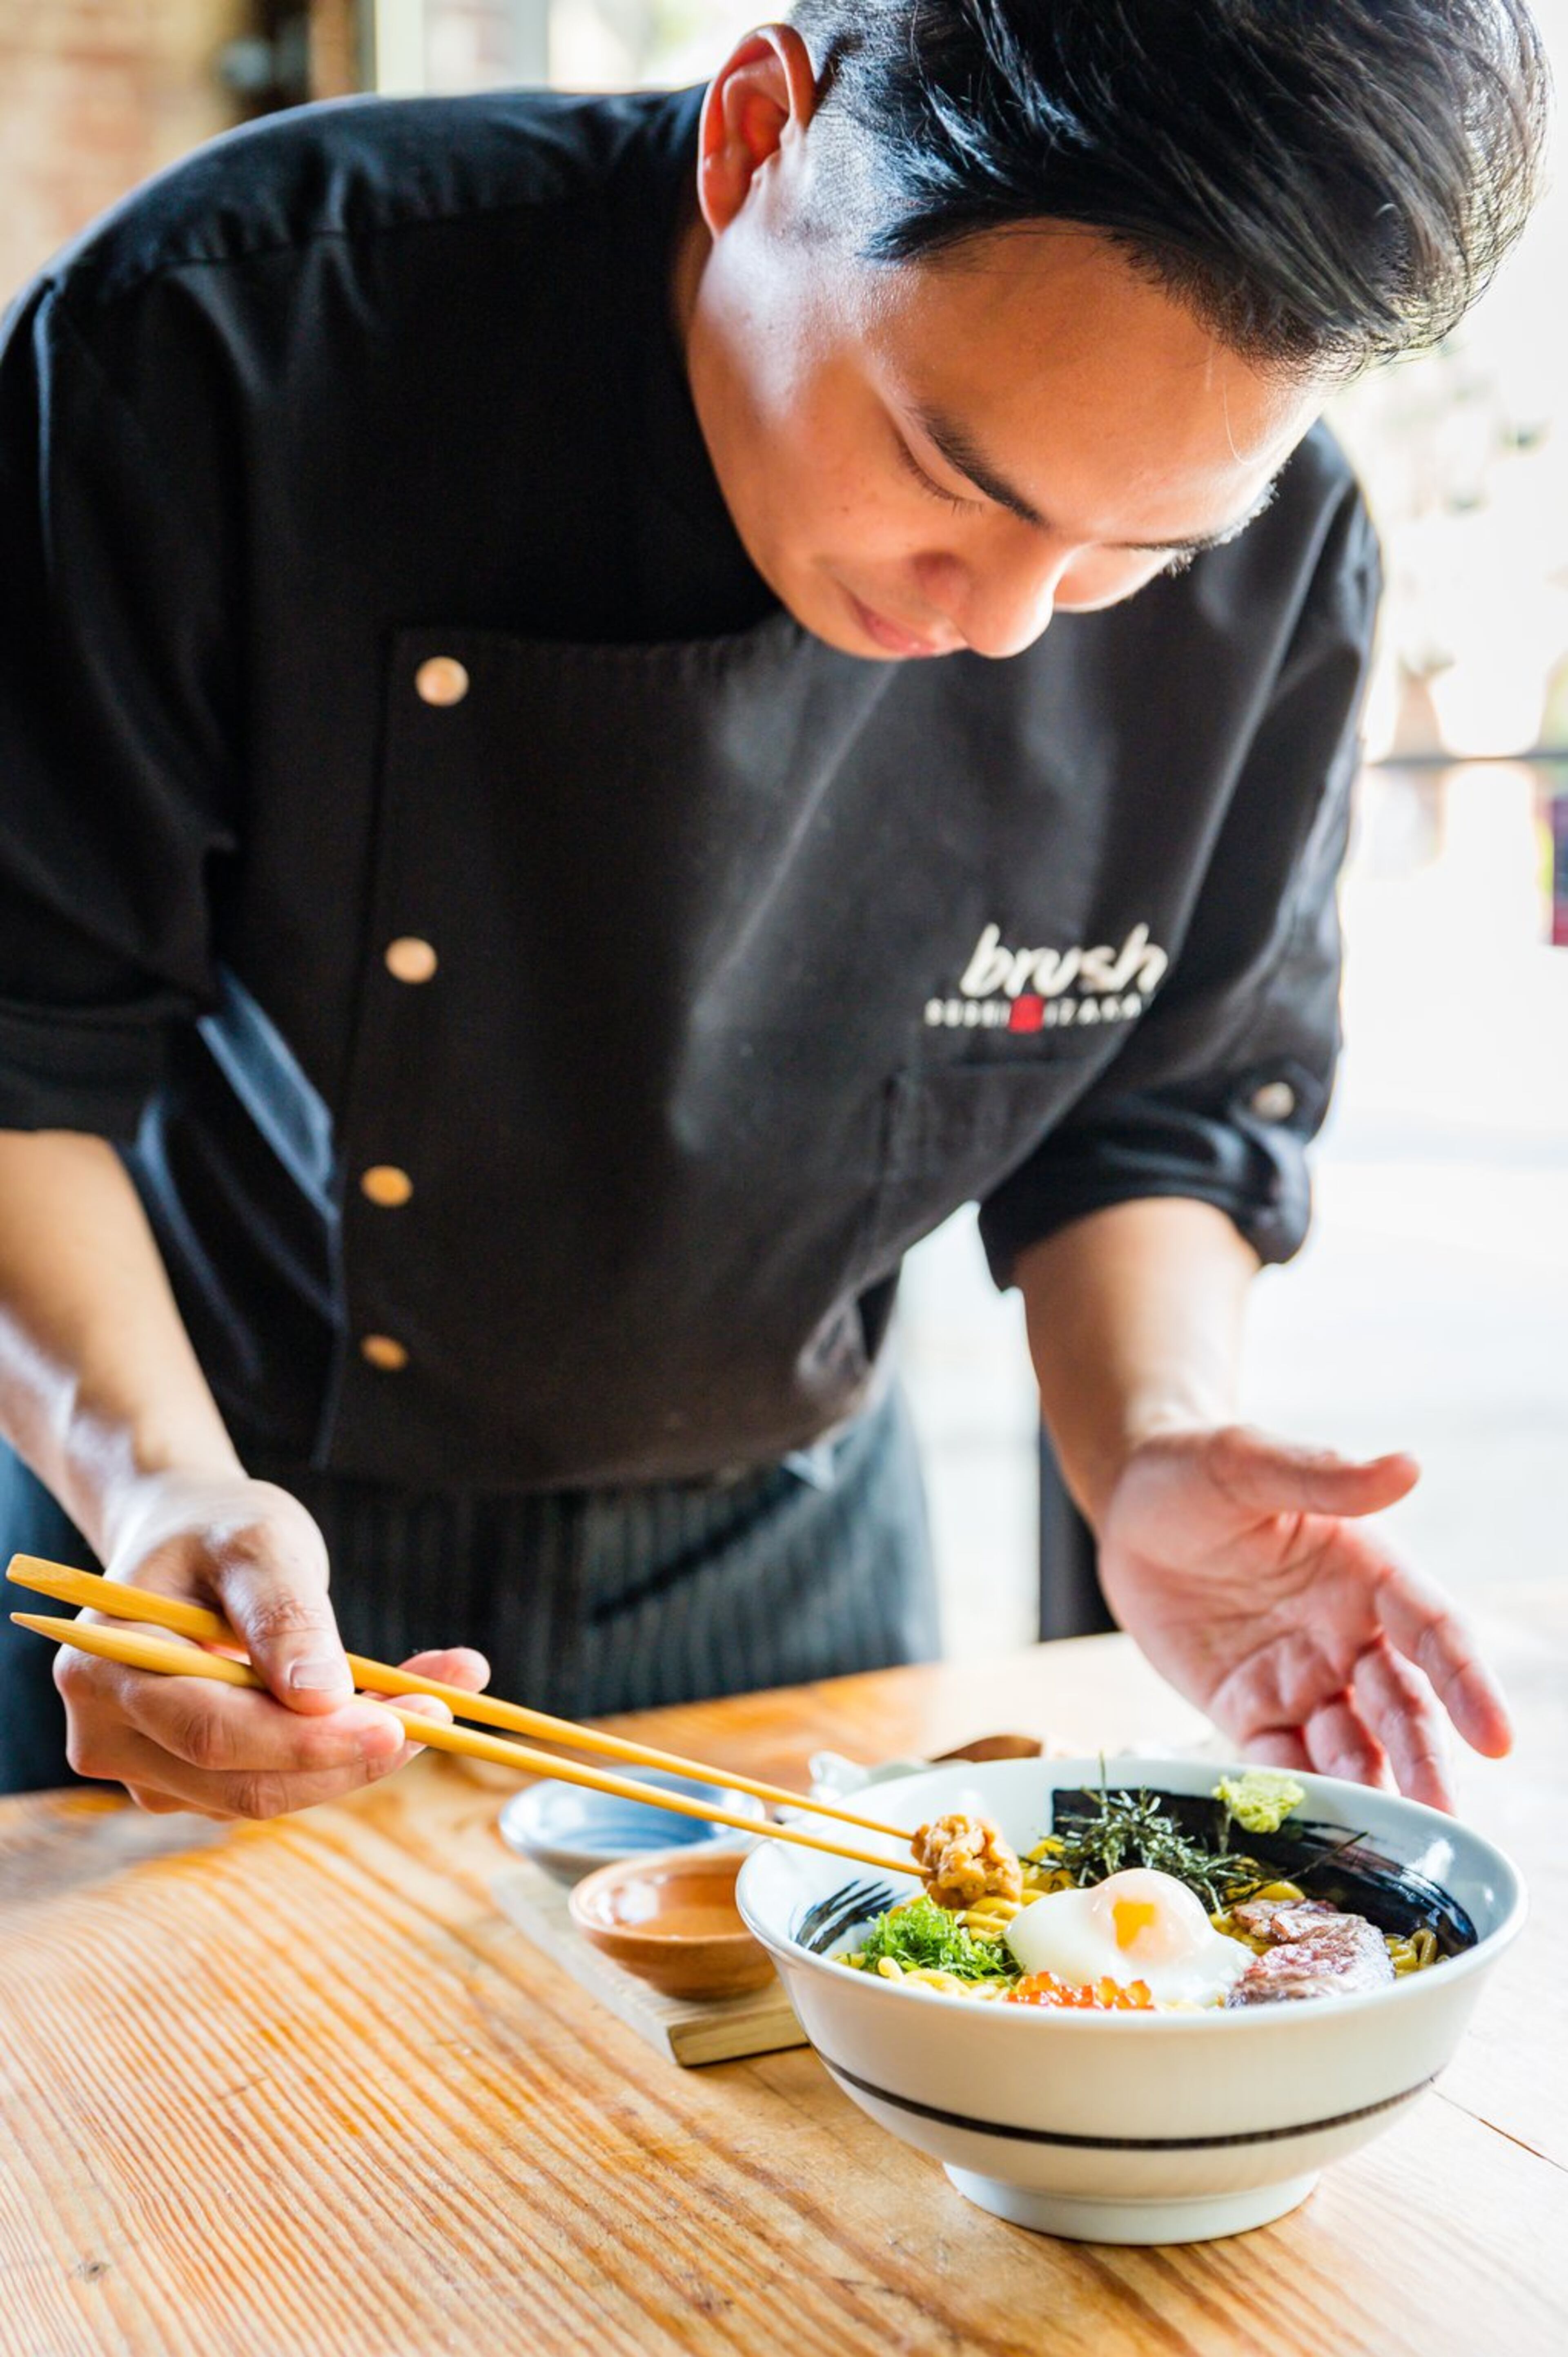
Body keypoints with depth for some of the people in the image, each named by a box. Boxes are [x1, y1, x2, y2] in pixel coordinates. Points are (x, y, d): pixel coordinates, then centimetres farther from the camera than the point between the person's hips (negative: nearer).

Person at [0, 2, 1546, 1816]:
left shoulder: (1271, 567, -16)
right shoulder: (225, 338, -26)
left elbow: (1159, 1111, -3)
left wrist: (1152, 1450, -20)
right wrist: (152, 1478, -34)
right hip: (214, 1506, -1)